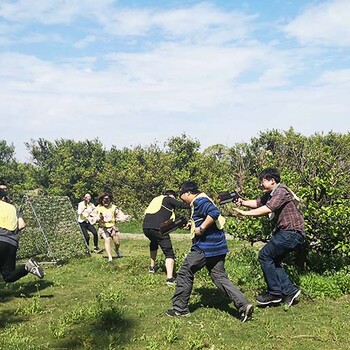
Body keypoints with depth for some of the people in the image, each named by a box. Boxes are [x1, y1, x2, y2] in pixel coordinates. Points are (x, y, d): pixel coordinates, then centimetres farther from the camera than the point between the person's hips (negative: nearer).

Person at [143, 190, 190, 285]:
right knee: (169, 253, 0)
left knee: (154, 243, 38)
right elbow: (183, 205, 0)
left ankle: (152, 267, 43)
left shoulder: (155, 199, 29)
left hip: (145, 227, 7)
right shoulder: (169, 199, 10)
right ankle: (170, 278, -13)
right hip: (158, 228, -7)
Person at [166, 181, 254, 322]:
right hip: (218, 247, 10)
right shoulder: (202, 201, 18)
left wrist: (201, 228, -22)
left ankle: (180, 308, 14)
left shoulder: (199, 201, -13)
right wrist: (193, 225, 22)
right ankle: (243, 305, -1)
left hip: (204, 247, -10)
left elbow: (214, 213, -29)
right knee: (220, 278, 10)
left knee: (185, 273, 5)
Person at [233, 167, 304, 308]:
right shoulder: (270, 195, 16)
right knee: (272, 261, 10)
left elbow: (267, 209, -26)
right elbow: (257, 203, 17)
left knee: (265, 256, -9)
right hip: (286, 233, 10)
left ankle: (274, 293, -2)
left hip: (292, 232, -10)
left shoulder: (281, 191, -15)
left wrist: (245, 213, -24)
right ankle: (290, 290, 13)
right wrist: (242, 202, -2)